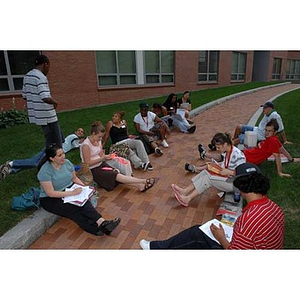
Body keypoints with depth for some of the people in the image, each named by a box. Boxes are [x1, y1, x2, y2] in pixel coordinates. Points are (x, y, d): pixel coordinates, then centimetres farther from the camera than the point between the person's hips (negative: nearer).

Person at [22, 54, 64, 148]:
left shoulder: (27, 76, 10)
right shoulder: (41, 77, -18)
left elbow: (24, 96, 16)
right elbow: (46, 98, -27)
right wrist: (55, 102, -8)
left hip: (35, 114, 9)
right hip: (47, 116, -9)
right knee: (56, 143, 3)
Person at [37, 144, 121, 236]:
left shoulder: (67, 162, -2)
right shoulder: (44, 172, -20)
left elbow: (74, 178, 11)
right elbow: (51, 193, -23)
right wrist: (72, 193, -28)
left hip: (69, 190, 5)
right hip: (51, 200, -4)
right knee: (72, 209, -31)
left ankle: (101, 222, -44)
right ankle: (96, 229, -41)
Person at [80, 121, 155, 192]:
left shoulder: (98, 141, 4)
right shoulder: (86, 145, -20)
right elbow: (88, 163, -20)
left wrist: (107, 156, -11)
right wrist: (103, 158, -20)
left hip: (101, 164, 8)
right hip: (93, 170, -8)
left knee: (118, 173, -16)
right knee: (117, 176, -21)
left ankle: (140, 186, -28)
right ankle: (144, 181, -29)